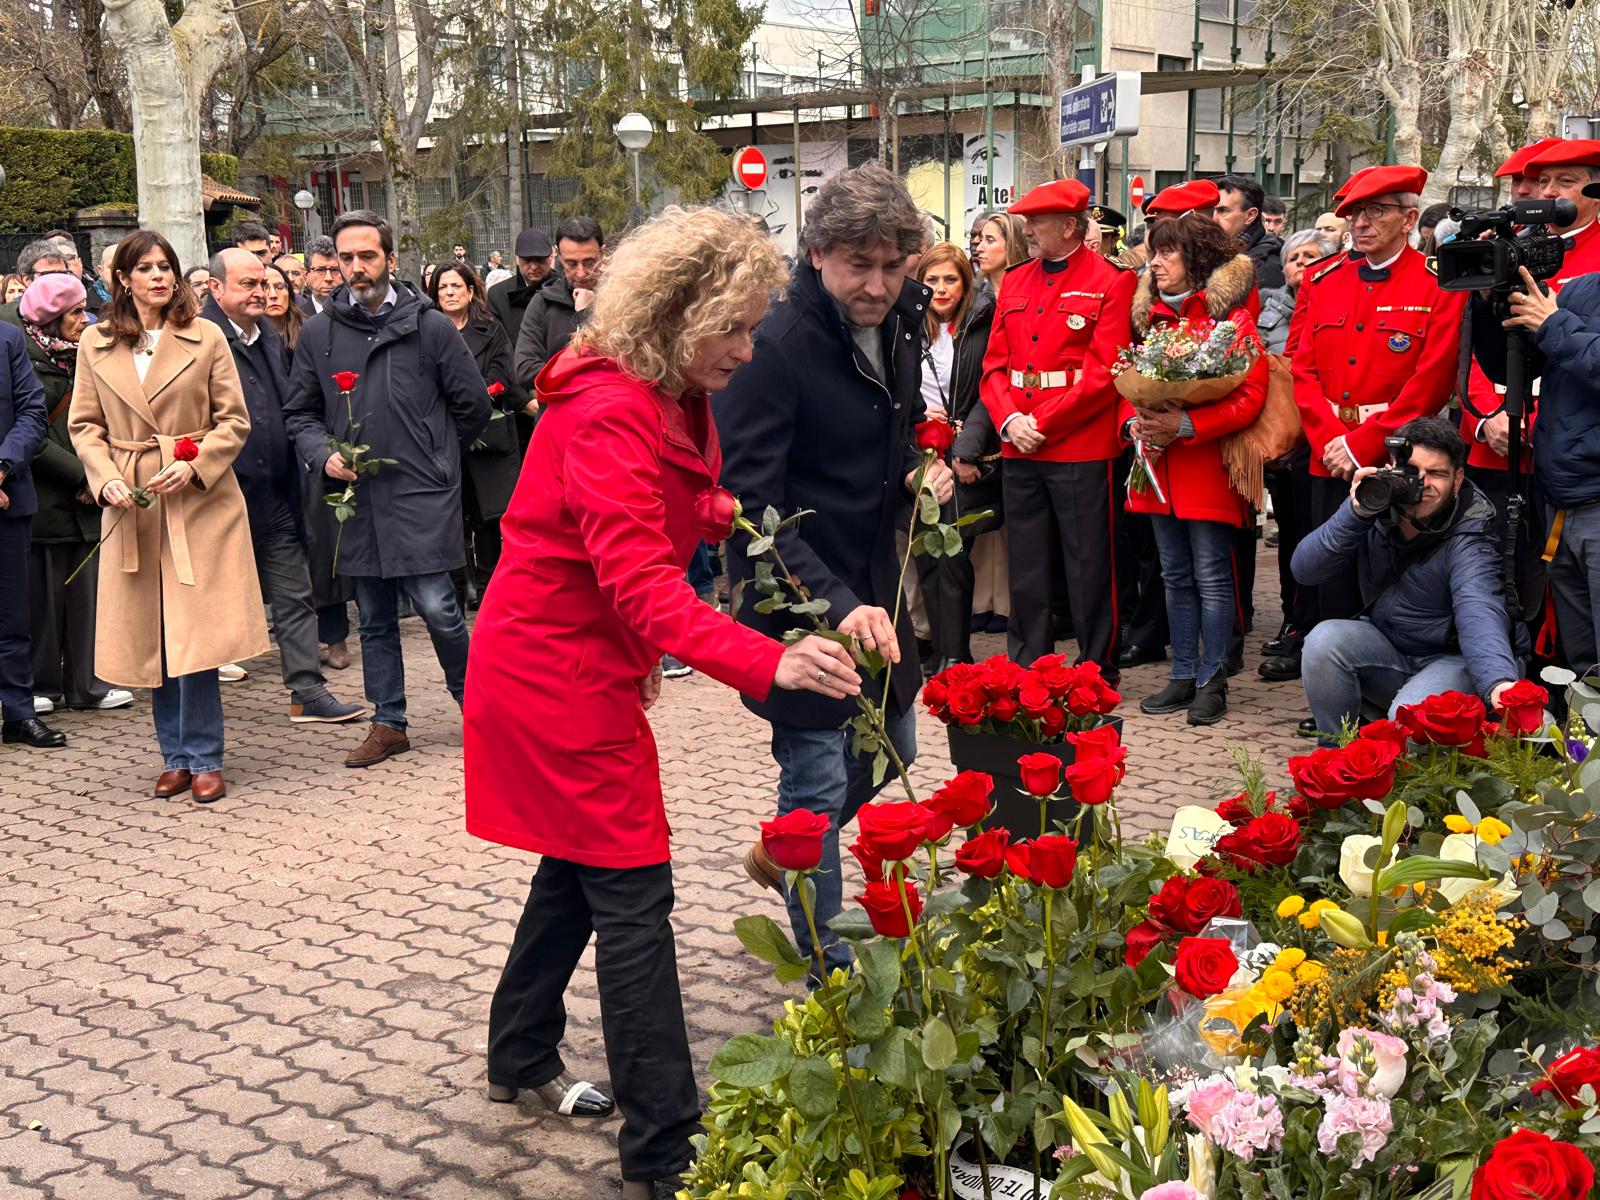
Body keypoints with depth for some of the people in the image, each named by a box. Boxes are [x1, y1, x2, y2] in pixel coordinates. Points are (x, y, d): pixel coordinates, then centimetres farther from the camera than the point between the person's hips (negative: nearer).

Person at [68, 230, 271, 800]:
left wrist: (195, 466, -12)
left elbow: (235, 420, 2)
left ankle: (202, 759, 4)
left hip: (199, 501, -2)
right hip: (132, 506, 2)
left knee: (194, 634, -6)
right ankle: (176, 757, 17)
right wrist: (105, 478, -6)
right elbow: (84, 425, 10)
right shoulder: (94, 345, 8)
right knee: (150, 638, 6)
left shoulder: (206, 337, 3)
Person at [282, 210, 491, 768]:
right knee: (375, 619, 11)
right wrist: (325, 454, -7)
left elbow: (473, 405, 5)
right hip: (357, 498, 4)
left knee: (437, 607, -8)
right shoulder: (318, 333, 5)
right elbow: (299, 413, 11)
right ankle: (388, 723, 23)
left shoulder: (430, 326, -2)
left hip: (421, 496, -3)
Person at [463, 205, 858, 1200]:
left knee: (583, 861, 20)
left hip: (588, 656, 10)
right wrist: (767, 663, -47)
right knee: (632, 890, -8)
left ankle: (523, 1059, 37)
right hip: (555, 666, -10)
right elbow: (640, 582, -37)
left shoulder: (678, 399, 5)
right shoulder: (608, 413, -26)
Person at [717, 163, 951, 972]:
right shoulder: (775, 346, -23)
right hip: (802, 603, -8)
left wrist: (925, 470, -1)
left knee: (890, 753, 20)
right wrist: (836, 604, -35)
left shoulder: (900, 323, 2)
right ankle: (831, 976, 14)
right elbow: (748, 504, -26)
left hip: (875, 587, 8)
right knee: (819, 780, -1)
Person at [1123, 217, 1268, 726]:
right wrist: (1136, 424, -2)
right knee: (1175, 576, 11)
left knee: (1211, 578, -3)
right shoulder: (1154, 317, 14)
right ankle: (1183, 675, 19)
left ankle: (1211, 682, 5)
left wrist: (1183, 426, -21)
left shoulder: (1232, 316, -6)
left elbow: (1250, 397, -13)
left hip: (1208, 464, -7)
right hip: (1159, 466, 7)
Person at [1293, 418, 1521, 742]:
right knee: (1324, 639, -25)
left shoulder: (1469, 537, -20)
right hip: (1383, 650, 5)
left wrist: (1499, 683, -58)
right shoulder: (1376, 508, -7)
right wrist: (1355, 514, -27)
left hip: (1449, 658, -5)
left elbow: (1479, 612, -38)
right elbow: (1305, 570, -12)